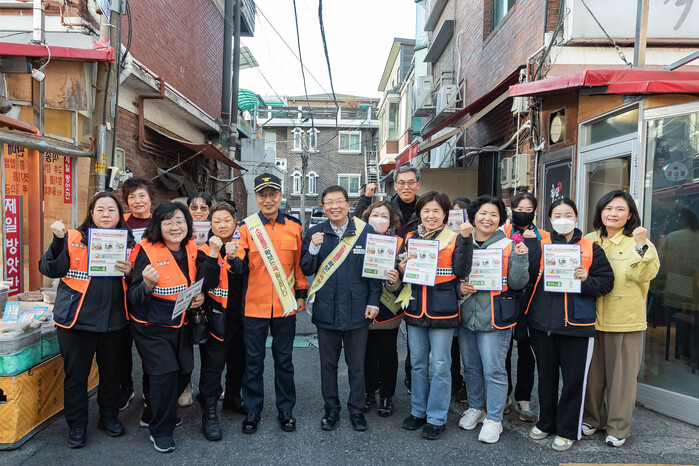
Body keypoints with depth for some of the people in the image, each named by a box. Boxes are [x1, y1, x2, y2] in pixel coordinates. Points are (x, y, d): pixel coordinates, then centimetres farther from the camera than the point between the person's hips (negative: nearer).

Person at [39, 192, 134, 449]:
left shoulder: (128, 241, 6)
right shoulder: (73, 238, -2)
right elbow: (50, 269, -10)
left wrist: (130, 271, -11)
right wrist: (58, 241, -22)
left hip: (114, 320, 3)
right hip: (77, 319, -2)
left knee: (112, 372, 15)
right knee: (76, 374, 8)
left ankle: (109, 416, 34)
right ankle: (76, 424, 26)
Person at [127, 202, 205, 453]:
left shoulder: (191, 250, -1)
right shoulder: (148, 252, -16)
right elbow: (134, 299, -16)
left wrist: (200, 296, -5)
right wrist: (148, 284, -36)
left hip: (180, 324, 6)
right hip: (151, 326, -6)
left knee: (184, 370, 10)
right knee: (165, 371, -14)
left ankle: (152, 415, 35)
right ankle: (160, 431, 8)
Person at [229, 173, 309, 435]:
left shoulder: (294, 226, 3)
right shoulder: (246, 226, -2)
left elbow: (300, 264, 9)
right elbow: (240, 267, -11)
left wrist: (302, 294, 7)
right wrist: (233, 257, -33)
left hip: (285, 305, 1)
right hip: (254, 305, -1)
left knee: (284, 359, 13)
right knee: (253, 361, 10)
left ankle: (286, 410, 28)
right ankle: (252, 411, 27)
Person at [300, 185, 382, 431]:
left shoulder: (365, 231, -3)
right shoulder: (315, 233, 1)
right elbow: (306, 270, 0)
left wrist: (373, 301, -3)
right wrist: (314, 248, -17)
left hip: (357, 309, -1)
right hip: (326, 309, 2)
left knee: (356, 365, 11)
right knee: (328, 364, 14)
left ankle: (356, 409, 30)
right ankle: (331, 409, 32)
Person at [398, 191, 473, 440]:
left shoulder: (454, 239, -3)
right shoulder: (410, 238, 8)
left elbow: (462, 270, -15)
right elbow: (401, 271, 15)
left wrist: (465, 238, -21)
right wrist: (401, 268, -7)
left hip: (442, 310, -4)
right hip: (415, 309, 4)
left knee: (440, 365, 4)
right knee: (417, 363, 15)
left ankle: (437, 417, 19)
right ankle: (418, 411, 31)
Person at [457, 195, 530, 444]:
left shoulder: (508, 246, -3)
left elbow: (517, 283, -7)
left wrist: (520, 257, -20)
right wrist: (459, 288, -8)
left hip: (495, 319, -4)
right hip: (466, 317, 4)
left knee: (494, 370, -1)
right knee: (471, 366, 17)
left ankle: (493, 419, 15)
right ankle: (475, 408, 36)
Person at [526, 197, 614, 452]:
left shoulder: (590, 248, 2)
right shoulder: (540, 245, 7)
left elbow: (606, 281, 0)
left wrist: (586, 280, -19)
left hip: (576, 324, -2)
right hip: (542, 323, 2)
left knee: (574, 378, 6)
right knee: (546, 375, 16)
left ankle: (567, 431, 22)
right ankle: (546, 422, 33)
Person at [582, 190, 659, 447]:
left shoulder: (638, 241, -2)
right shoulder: (590, 240, 8)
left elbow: (647, 274, -15)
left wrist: (641, 246, -25)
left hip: (625, 319, -3)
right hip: (592, 317, 3)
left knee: (621, 375, 6)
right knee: (593, 371, 13)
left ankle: (618, 428, 20)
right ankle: (591, 417, 30)